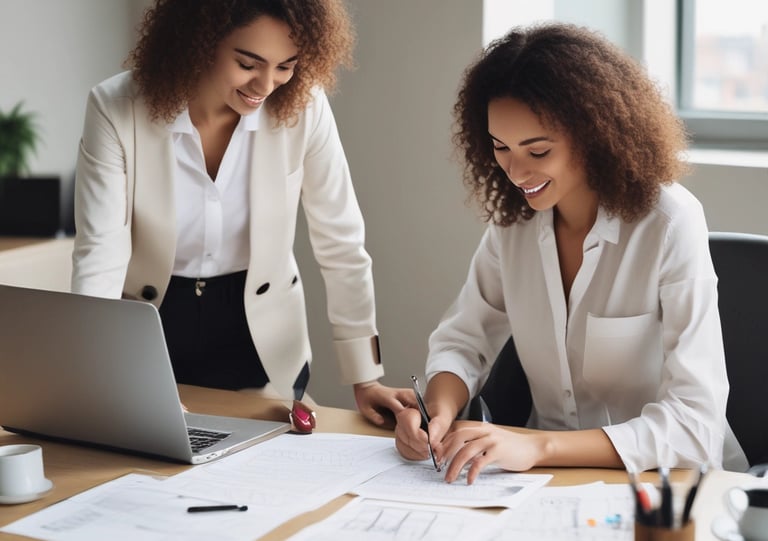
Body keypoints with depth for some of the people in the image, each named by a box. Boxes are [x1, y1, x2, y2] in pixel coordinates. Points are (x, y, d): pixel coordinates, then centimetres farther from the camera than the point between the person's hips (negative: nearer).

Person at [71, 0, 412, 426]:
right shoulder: (116, 110, -19)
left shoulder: (302, 106, -16)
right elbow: (99, 256, -20)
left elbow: (341, 245, -9)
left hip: (261, 343, 1)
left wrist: (365, 379, -10)